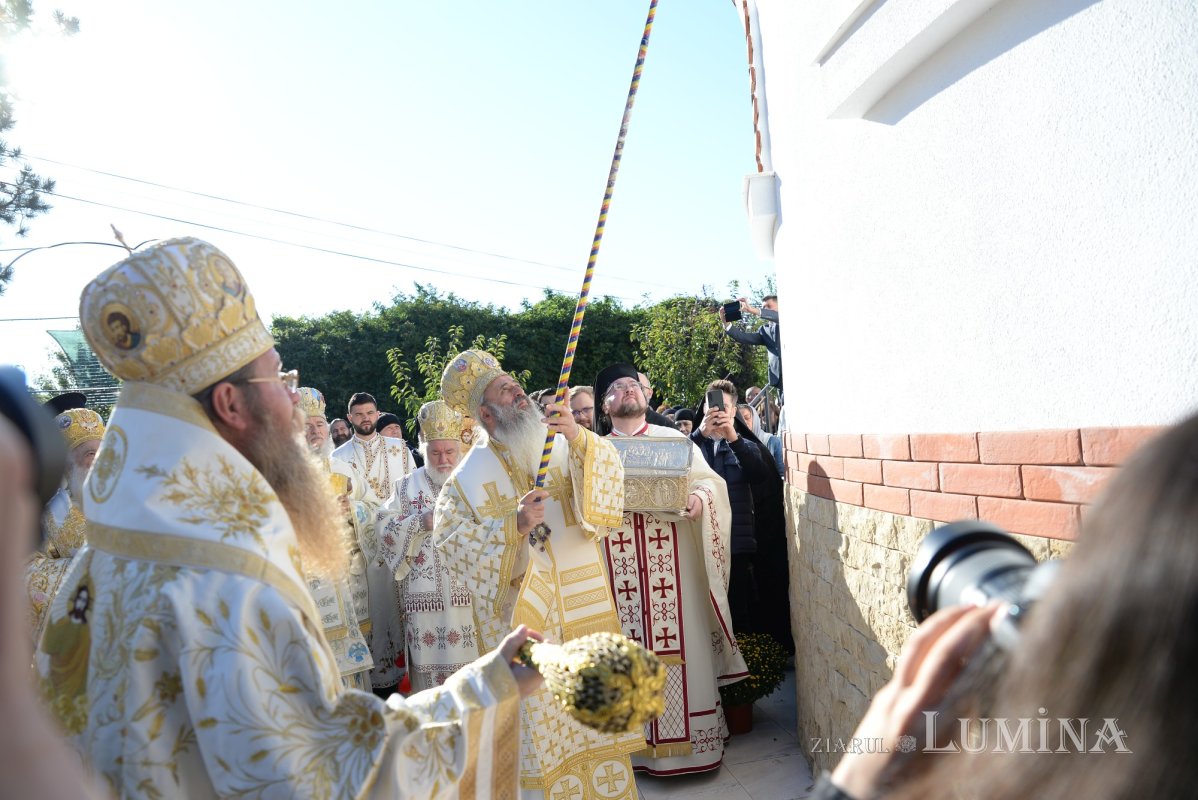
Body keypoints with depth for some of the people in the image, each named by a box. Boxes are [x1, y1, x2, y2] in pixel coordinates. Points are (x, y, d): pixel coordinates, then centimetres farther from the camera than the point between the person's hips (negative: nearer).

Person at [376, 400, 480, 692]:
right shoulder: (407, 486, 11)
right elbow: (385, 526, 2)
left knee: (476, 664, 0)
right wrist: (421, 521, -11)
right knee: (432, 665, 1)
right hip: (427, 598, 0)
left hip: (472, 592, 0)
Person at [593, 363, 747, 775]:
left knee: (680, 644, 0)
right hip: (617, 568, 1)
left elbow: (708, 479, 2)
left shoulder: (674, 439, 11)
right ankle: (636, 740, 13)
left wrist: (698, 498, -19)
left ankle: (688, 736, 12)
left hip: (672, 564, 0)